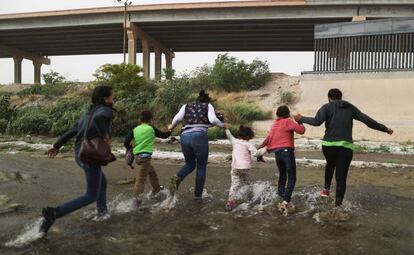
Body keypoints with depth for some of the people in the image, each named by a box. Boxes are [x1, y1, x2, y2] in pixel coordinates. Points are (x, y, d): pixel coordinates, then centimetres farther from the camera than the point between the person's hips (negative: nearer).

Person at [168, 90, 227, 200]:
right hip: (200, 137, -3)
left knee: (190, 164, 22)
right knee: (201, 167, 14)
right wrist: (222, 125, 15)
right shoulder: (208, 106, 17)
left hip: (185, 137, 3)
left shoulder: (186, 106, 23)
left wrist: (172, 126, 24)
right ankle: (198, 194, 12)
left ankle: (177, 178, -7)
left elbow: (178, 118, 5)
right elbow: (213, 120, -2)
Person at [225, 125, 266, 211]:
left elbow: (229, 136, 25)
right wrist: (264, 149, -2)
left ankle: (230, 200, -4)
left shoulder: (234, 141, 8)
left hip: (235, 167, 3)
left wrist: (226, 128, 40)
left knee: (234, 184, 7)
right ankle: (237, 199, -5)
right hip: (245, 168, -3)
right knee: (244, 184, 11)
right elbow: (255, 153, -13)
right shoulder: (249, 144, -4)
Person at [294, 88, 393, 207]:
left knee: (330, 165, 32)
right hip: (346, 147, 0)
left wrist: (301, 119, 1)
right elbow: (367, 120, 10)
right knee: (341, 177, 6)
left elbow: (317, 121, -12)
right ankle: (338, 204, 4)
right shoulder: (350, 107, 13)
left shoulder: (327, 107, 5)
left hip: (329, 145, 0)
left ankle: (327, 188, 26)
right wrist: (385, 129, 18)